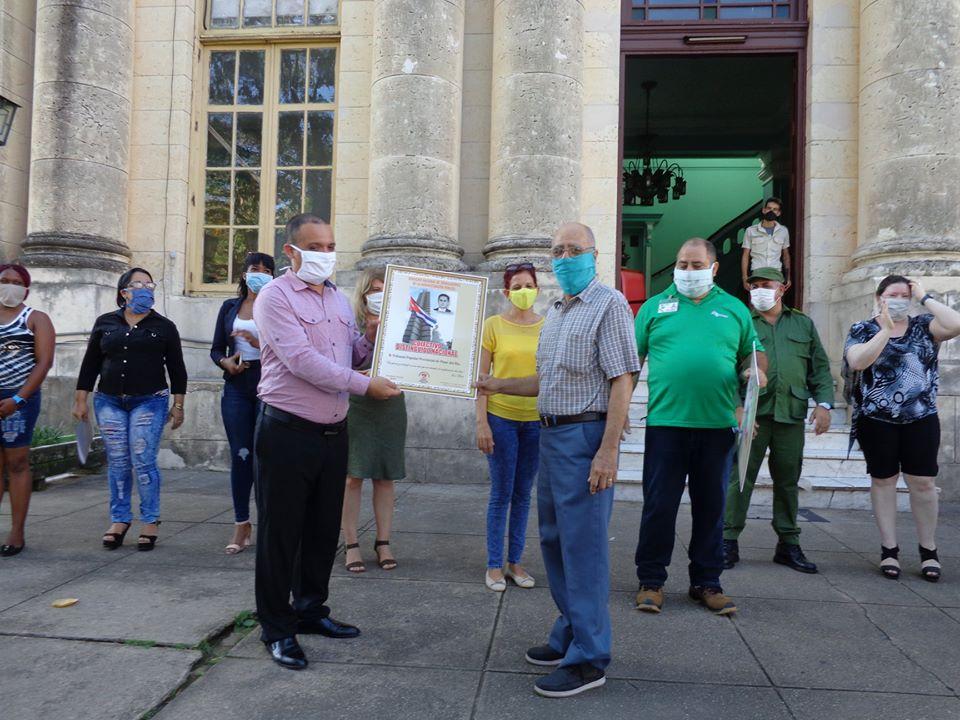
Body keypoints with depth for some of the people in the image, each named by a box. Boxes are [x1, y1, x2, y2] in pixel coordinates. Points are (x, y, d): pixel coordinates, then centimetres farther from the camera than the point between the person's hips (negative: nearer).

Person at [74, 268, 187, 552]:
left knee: (143, 462, -5)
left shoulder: (164, 326, 5)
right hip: (109, 403, 2)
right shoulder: (105, 323, 9)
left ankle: (150, 522, 5)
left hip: (149, 402, -2)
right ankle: (119, 520, 16)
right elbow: (90, 364, 11)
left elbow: (177, 368, 4)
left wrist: (178, 405, 0)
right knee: (117, 464, 6)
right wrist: (81, 400, 7)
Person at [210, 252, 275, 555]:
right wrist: (226, 362, -7)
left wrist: (261, 345, -19)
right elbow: (216, 349, 14)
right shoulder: (229, 307, 13)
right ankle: (241, 524, 14)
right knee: (240, 455, 4)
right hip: (236, 388, 3)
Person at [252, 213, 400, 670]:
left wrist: (371, 336, -2)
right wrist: (365, 386, -19)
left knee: (324, 529, 16)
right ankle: (276, 628, 18)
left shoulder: (339, 299, 14)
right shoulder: (276, 296, -9)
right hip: (288, 432, -7)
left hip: (333, 432, 7)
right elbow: (301, 360, -20)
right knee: (280, 533, 4)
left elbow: (353, 356, 18)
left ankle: (310, 610, 33)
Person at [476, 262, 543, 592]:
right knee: (501, 494, 4)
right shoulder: (493, 325, -3)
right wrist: (481, 423, -8)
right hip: (501, 417, -2)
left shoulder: (547, 327, 3)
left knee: (523, 494, 12)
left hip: (536, 420, 3)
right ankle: (494, 565, 18)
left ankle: (515, 562, 25)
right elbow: (481, 376, -3)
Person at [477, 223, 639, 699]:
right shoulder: (555, 312, 16)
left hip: (585, 435, -9)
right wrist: (499, 385, 14)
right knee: (554, 539, 15)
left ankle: (588, 659, 8)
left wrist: (608, 450, -22)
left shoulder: (608, 304, -9)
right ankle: (570, 633, 30)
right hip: (551, 434, 9)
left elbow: (622, 381, -16)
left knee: (583, 545, -3)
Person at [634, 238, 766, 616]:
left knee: (711, 507, 11)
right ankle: (651, 581, 16)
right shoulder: (654, 307, 8)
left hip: (718, 425, 2)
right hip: (666, 422, -2)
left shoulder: (734, 309, 12)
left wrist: (757, 370, -4)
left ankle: (706, 582, 25)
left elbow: (754, 352, 19)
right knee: (658, 506, 2)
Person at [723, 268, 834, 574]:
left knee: (788, 480, 10)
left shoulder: (803, 324, 16)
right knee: (740, 477, -3)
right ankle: (729, 541, 5)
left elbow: (820, 368, 15)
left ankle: (789, 544, 21)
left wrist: (824, 403, 2)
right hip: (751, 412, -3)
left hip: (791, 414, 3)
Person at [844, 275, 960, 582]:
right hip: (877, 420, -1)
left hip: (921, 418, 1)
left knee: (923, 482, 0)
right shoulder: (862, 331, 2)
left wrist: (925, 298, -6)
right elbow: (857, 362, -17)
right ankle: (889, 549, 15)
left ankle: (928, 550, 15)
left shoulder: (923, 326, 6)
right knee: (883, 480, 5)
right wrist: (885, 329, -19)